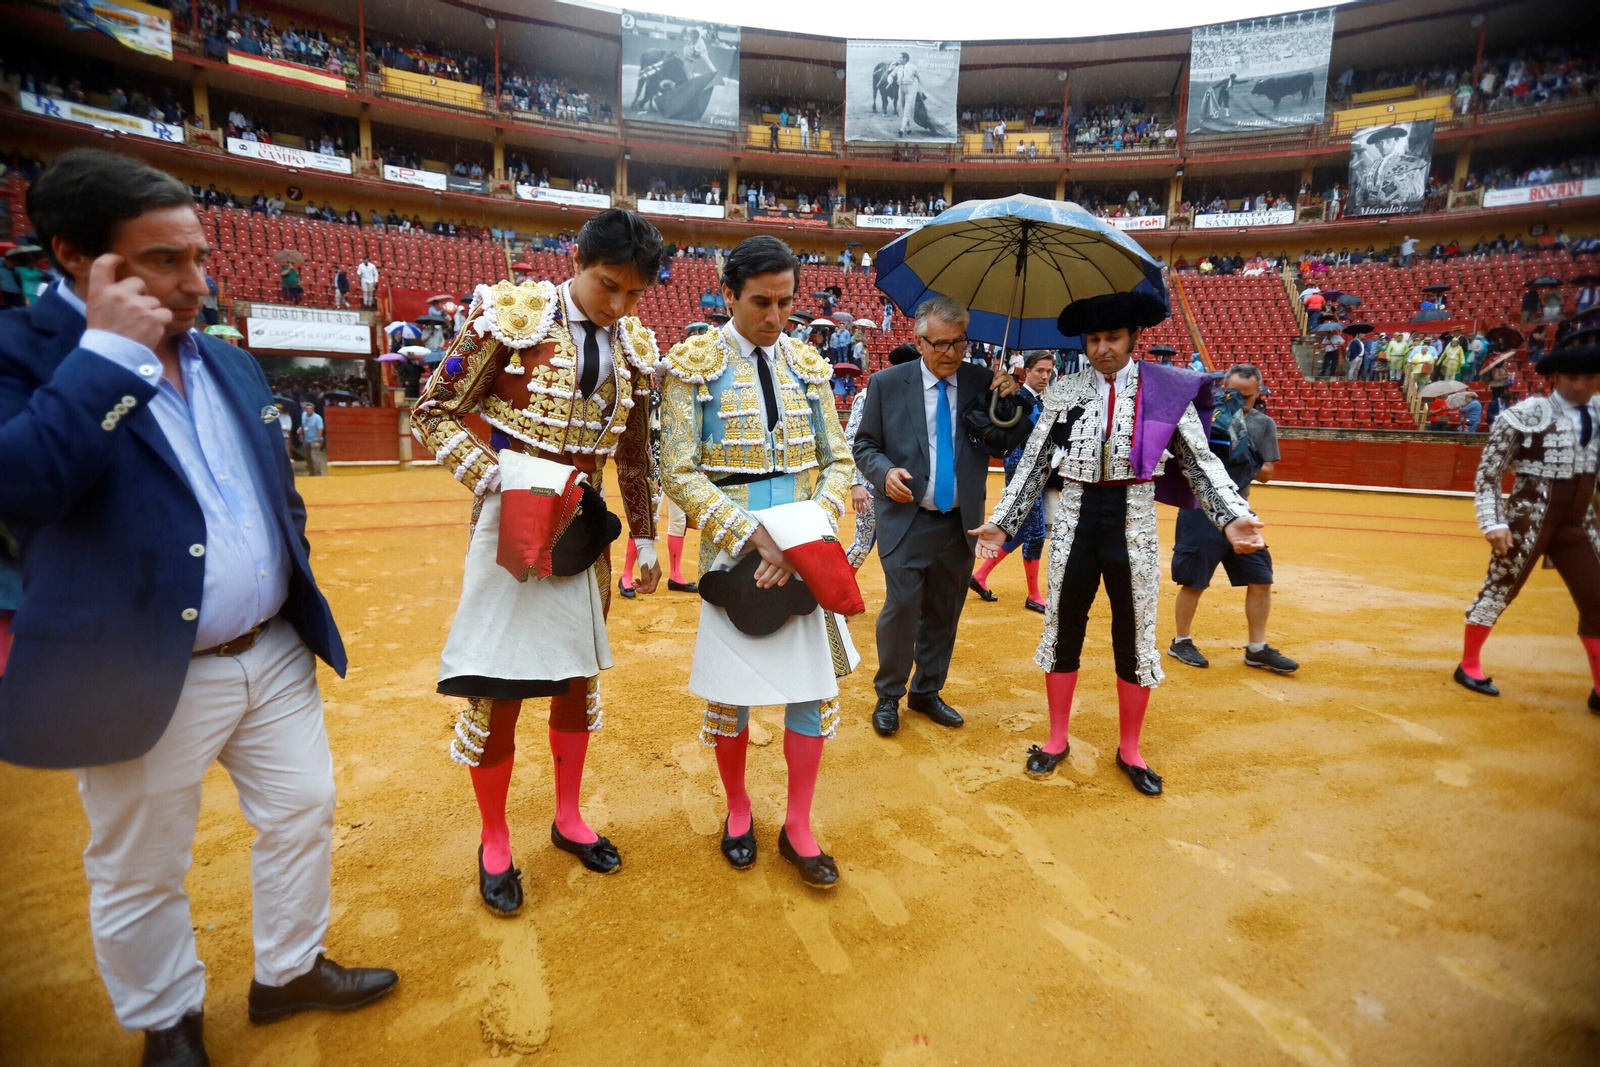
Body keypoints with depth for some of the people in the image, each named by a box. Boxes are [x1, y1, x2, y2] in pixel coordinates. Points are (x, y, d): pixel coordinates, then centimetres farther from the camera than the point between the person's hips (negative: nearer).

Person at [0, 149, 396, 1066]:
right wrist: (112, 350, -24)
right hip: (144, 680, -5)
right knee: (141, 874, 14)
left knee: (303, 814, 17)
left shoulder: (233, 363, 8)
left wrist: (298, 602, 12)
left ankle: (290, 971, 41)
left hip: (275, 658, 6)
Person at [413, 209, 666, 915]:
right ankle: (494, 843, 26)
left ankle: (568, 818, 35)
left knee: (578, 678, 14)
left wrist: (645, 538, 13)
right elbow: (434, 414, -7)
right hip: (512, 528, -4)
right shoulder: (510, 316, -10)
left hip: (584, 533, 5)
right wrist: (496, 477, -21)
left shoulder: (634, 348, 4)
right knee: (498, 692, 3)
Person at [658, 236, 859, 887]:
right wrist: (755, 535, -18)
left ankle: (798, 828, 25)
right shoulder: (692, 364, -4)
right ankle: (738, 809, 34)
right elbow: (678, 473, -9)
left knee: (814, 686, 6)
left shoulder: (808, 365, 7)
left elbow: (837, 461, 7)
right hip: (733, 555, -3)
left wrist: (809, 534, -11)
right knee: (731, 690, 8)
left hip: (805, 554, 3)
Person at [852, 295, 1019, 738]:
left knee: (944, 612, 13)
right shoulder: (887, 383, -3)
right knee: (902, 606, -6)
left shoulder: (982, 382, 1)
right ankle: (888, 696, 16)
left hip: (960, 521, 3)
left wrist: (1009, 400, -17)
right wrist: (884, 472, -18)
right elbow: (865, 445, 3)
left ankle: (927, 692, 32)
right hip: (906, 519, -3)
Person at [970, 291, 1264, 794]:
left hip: (1133, 524, -1)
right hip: (1075, 521, 1)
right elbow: (1034, 464, 4)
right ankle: (1057, 739, 28)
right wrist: (1001, 522, -1)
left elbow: (1201, 462, 0)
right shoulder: (1063, 391, 2)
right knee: (1062, 630, 10)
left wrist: (1233, 517, -14)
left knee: (1135, 638, 8)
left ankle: (1130, 749, 28)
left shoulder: (1168, 390, -1)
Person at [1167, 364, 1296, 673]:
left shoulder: (1264, 424, 7)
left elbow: (1265, 474, 3)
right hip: (1201, 511, -5)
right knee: (1193, 581, 1)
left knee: (1261, 580, 6)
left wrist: (1245, 455, -16)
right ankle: (1180, 642, 19)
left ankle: (1257, 649, 19)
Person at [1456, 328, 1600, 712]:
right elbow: (1488, 473, -11)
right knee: (1498, 591, 2)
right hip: (1529, 521, -6)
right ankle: (1468, 666, 17)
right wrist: (1493, 523, -16)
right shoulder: (1525, 416, -12)